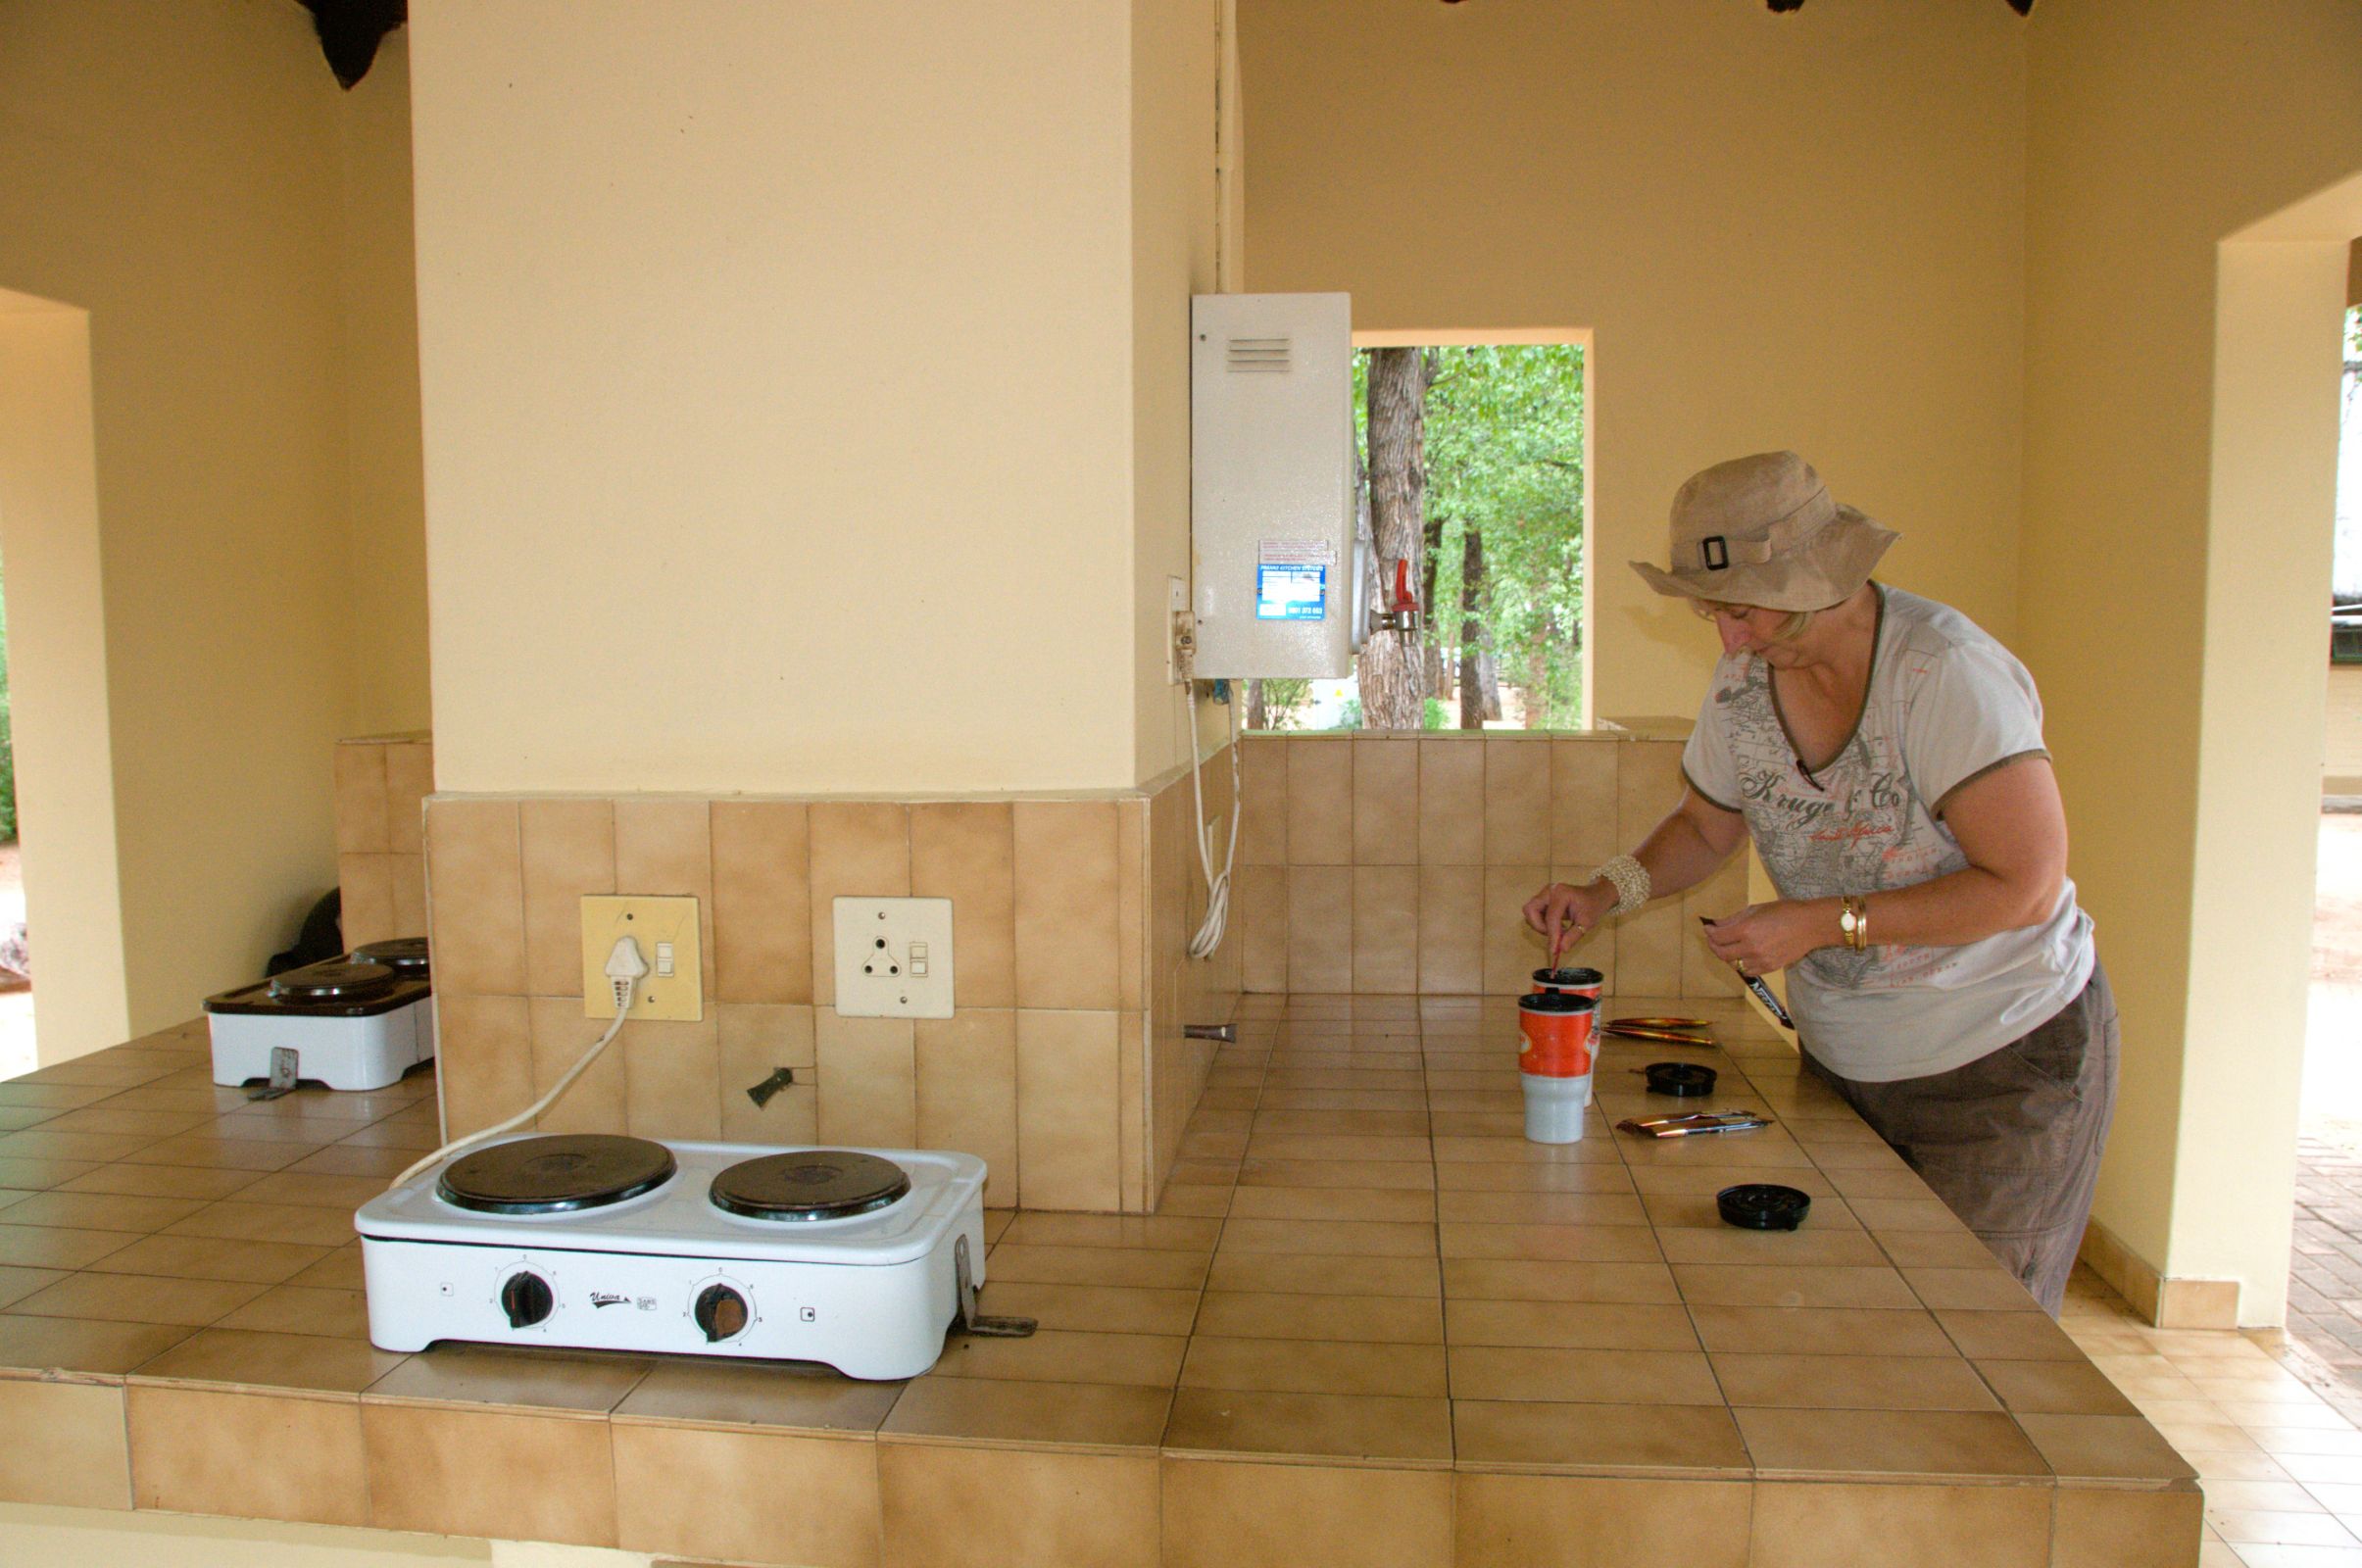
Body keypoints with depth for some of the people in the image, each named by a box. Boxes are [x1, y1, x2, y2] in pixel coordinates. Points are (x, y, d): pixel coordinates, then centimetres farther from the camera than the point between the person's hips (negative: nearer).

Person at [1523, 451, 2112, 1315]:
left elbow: (2026, 885, -24)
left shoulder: (1948, 671, -23)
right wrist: (1605, 892, -5)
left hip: (2003, 1061, -5)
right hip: (1841, 1058, 6)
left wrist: (1824, 922, -26)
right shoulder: (1744, 678, -4)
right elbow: (1705, 826, 12)